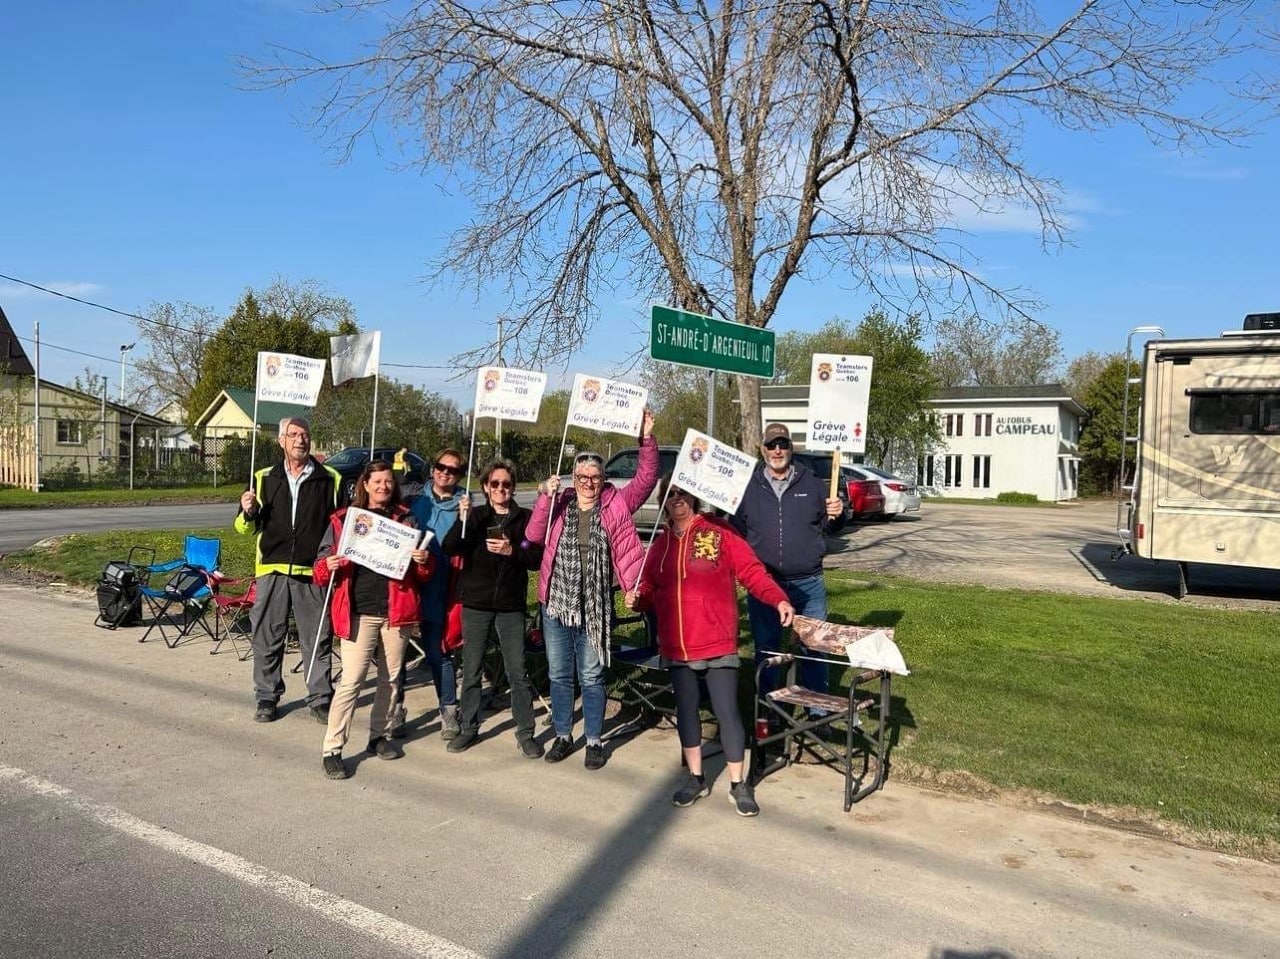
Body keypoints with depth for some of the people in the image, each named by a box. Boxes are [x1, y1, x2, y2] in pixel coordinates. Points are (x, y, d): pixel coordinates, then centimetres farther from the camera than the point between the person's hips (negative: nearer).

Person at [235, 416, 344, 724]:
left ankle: (320, 699, 16)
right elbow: (246, 528, 13)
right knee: (267, 638, 8)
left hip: (312, 571, -1)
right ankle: (267, 698, 21)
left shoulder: (330, 479, 4)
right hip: (272, 570, 2)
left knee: (317, 640, 4)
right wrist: (247, 512, -9)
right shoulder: (264, 478, 9)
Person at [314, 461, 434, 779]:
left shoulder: (406, 519, 9)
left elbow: (423, 576, 11)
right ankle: (332, 750, -1)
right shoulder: (343, 520, 5)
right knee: (351, 681, -8)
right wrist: (329, 567, -17)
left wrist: (424, 561, -11)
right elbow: (322, 566, 5)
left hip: (396, 610, 3)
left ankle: (380, 736, 28)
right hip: (359, 612, -2)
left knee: (390, 679, 12)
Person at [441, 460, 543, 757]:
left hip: (511, 605, -1)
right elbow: (449, 549, -9)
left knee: (518, 673, 2)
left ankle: (525, 733, 12)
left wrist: (512, 551, -18)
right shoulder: (474, 516, 3)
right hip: (475, 603, 1)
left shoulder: (525, 518, 2)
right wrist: (462, 521, -24)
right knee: (471, 671, 10)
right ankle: (468, 727, 25)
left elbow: (536, 559, -2)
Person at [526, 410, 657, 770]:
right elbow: (533, 535, -8)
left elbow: (647, 477, -8)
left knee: (592, 676, 7)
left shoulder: (616, 504, 0)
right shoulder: (558, 505, 3)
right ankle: (563, 735, 29)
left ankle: (594, 740, 21)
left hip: (594, 606, -2)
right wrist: (545, 496, -18)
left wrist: (647, 437, -18)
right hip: (555, 603, 2)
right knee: (558, 674, 13)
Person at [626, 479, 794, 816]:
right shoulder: (660, 544, 10)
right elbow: (652, 591, 14)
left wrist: (778, 599, -24)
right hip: (677, 646, 5)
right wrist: (637, 599, -7)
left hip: (717, 644, -5)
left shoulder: (719, 532, -6)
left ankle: (738, 785, 15)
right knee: (686, 710, 14)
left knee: (727, 712, -1)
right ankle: (696, 778, 31)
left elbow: (751, 571, -11)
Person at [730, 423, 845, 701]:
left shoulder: (811, 483, 5)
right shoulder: (748, 486, 3)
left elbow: (829, 526, 10)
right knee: (766, 648, 12)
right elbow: (735, 530, 4)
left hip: (807, 583, 0)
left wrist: (836, 515, -12)